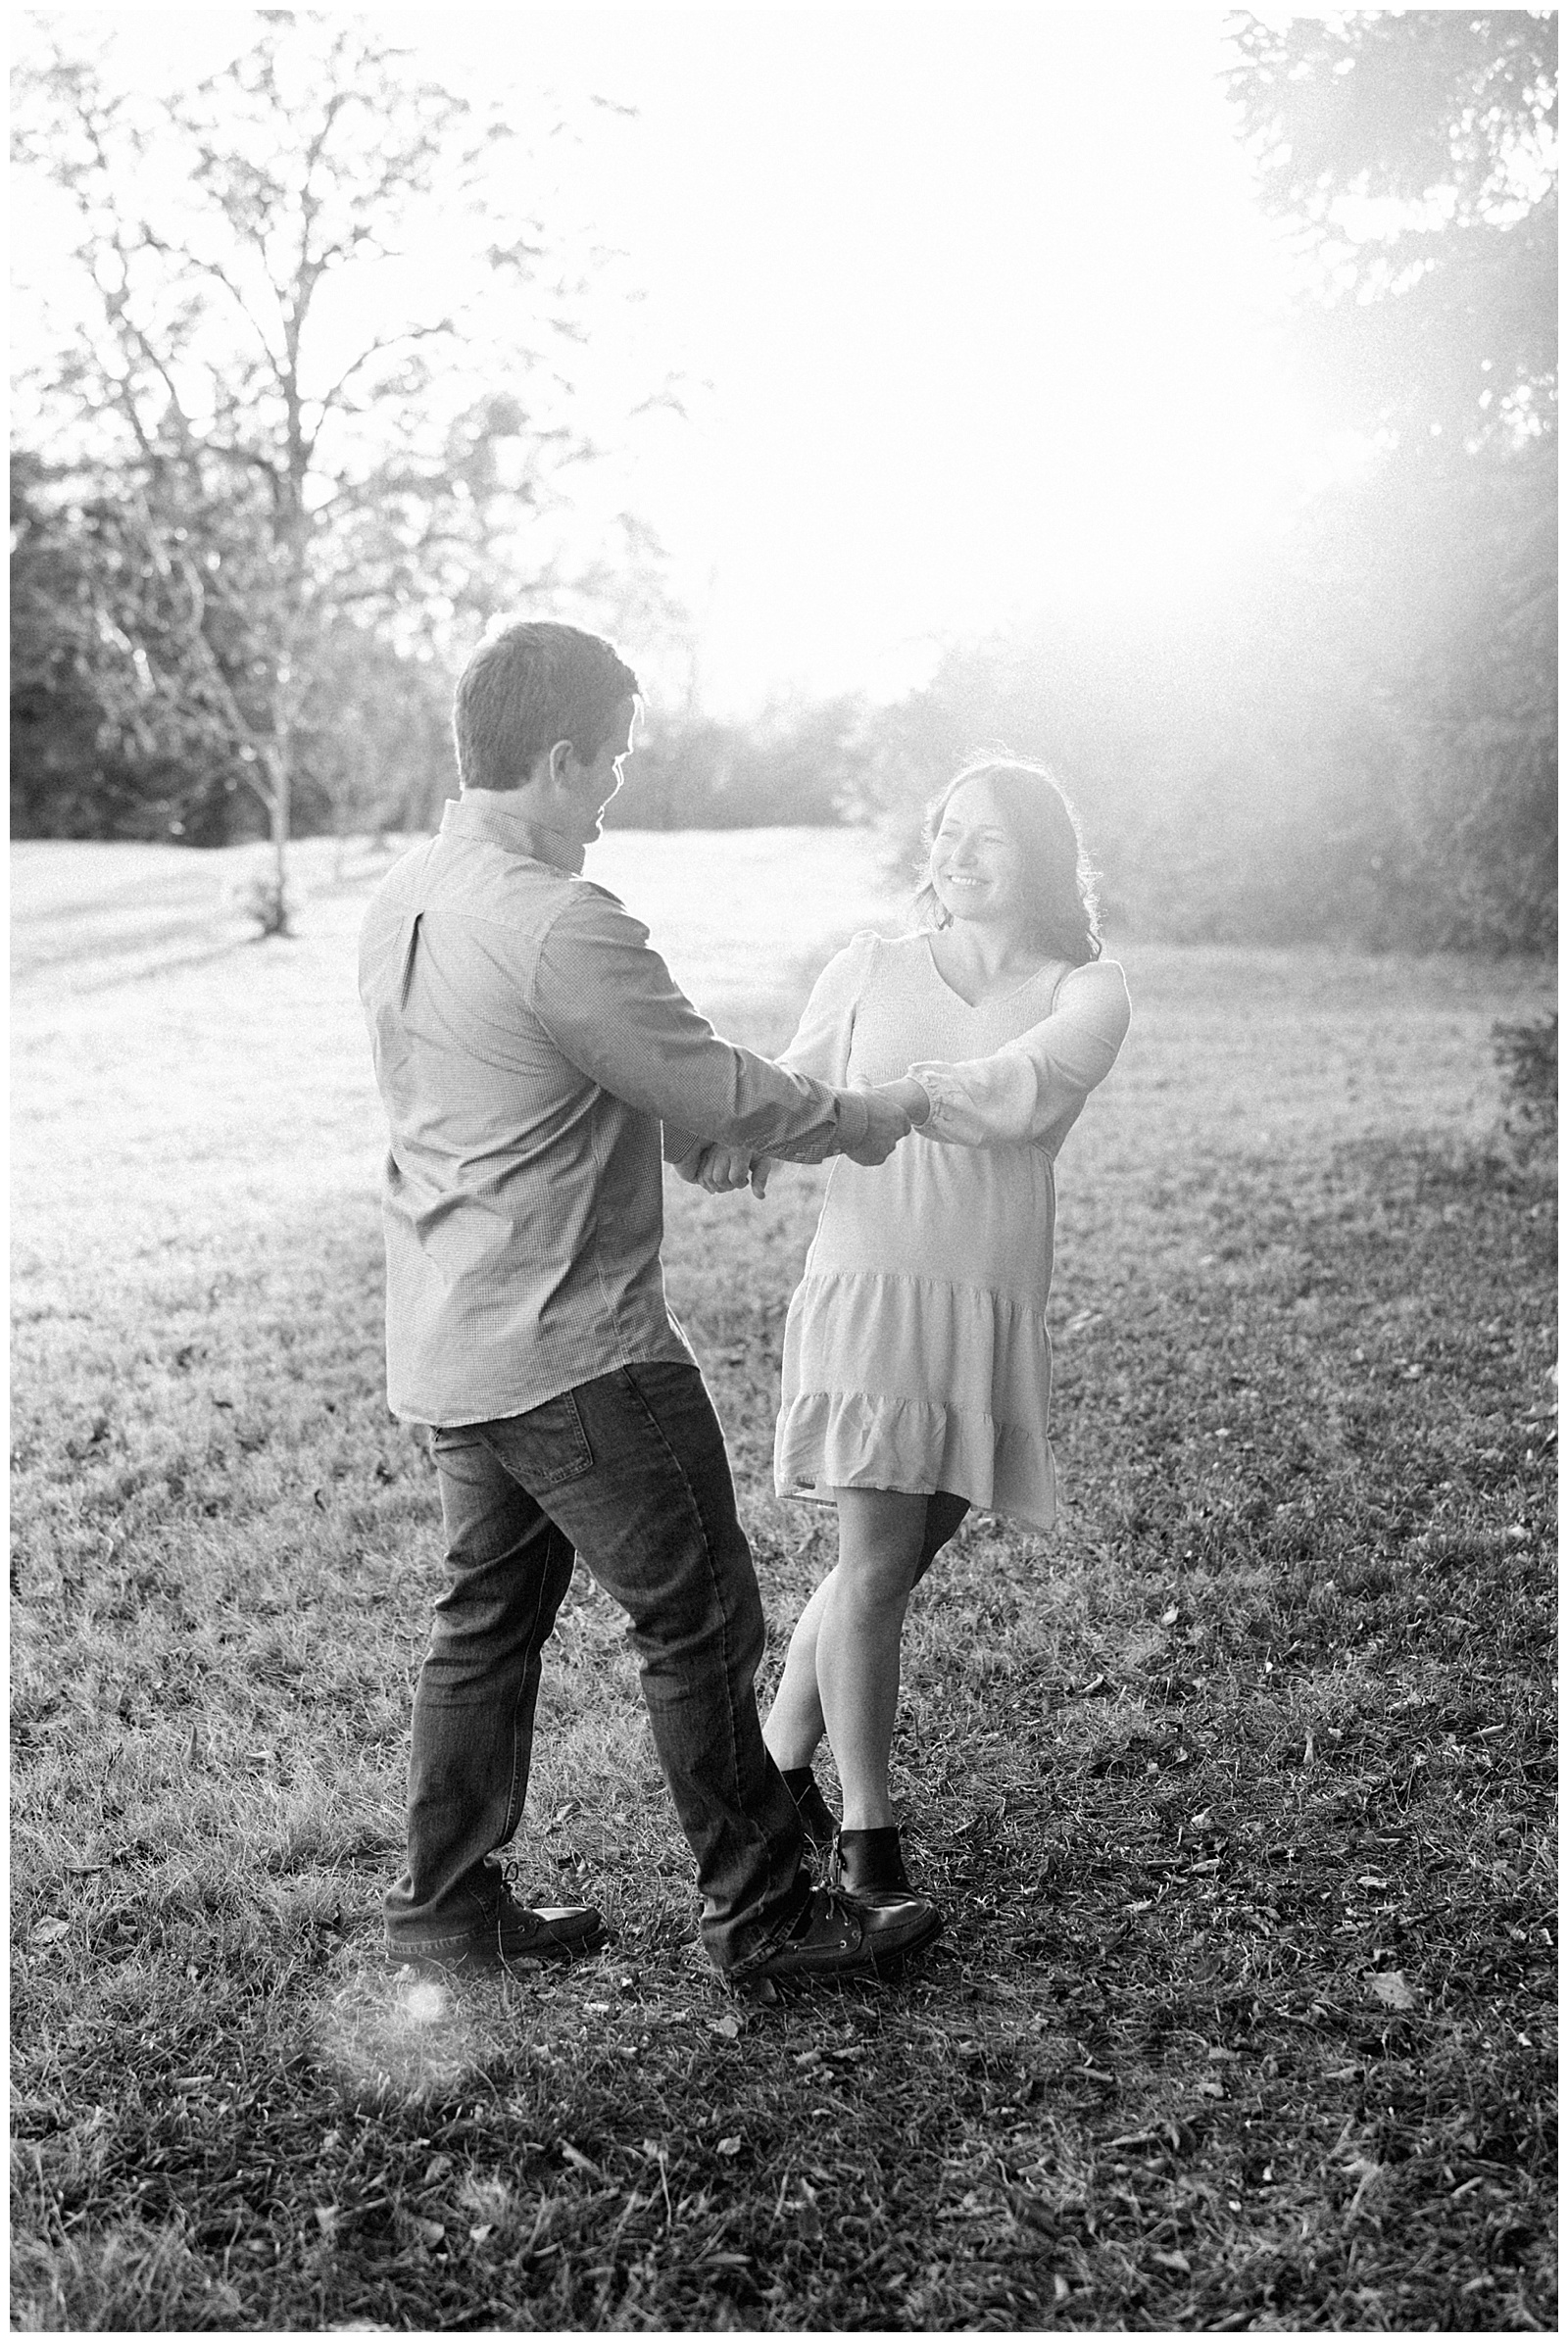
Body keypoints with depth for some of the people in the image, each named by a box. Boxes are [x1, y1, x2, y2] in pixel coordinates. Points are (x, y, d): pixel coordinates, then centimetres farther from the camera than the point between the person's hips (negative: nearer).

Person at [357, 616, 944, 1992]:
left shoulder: (402, 901, 8)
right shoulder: (561, 927, -23)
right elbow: (723, 1095, -16)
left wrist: (690, 1132, 22)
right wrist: (864, 1123, 1)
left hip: (447, 1348, 9)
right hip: (575, 1355, -9)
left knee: (490, 1616, 19)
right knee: (699, 1621, 4)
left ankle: (449, 1905, 29)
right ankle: (764, 1918, 17)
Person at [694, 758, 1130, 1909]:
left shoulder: (1088, 994, 4)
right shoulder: (872, 968, 8)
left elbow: (1024, 1089, -15)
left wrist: (861, 1102, -27)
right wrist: (740, 1127, -14)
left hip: (994, 1313, 2)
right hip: (871, 1285, -2)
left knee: (901, 1559, 9)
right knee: (878, 1561, -8)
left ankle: (778, 1762, 29)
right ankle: (867, 1834, 5)